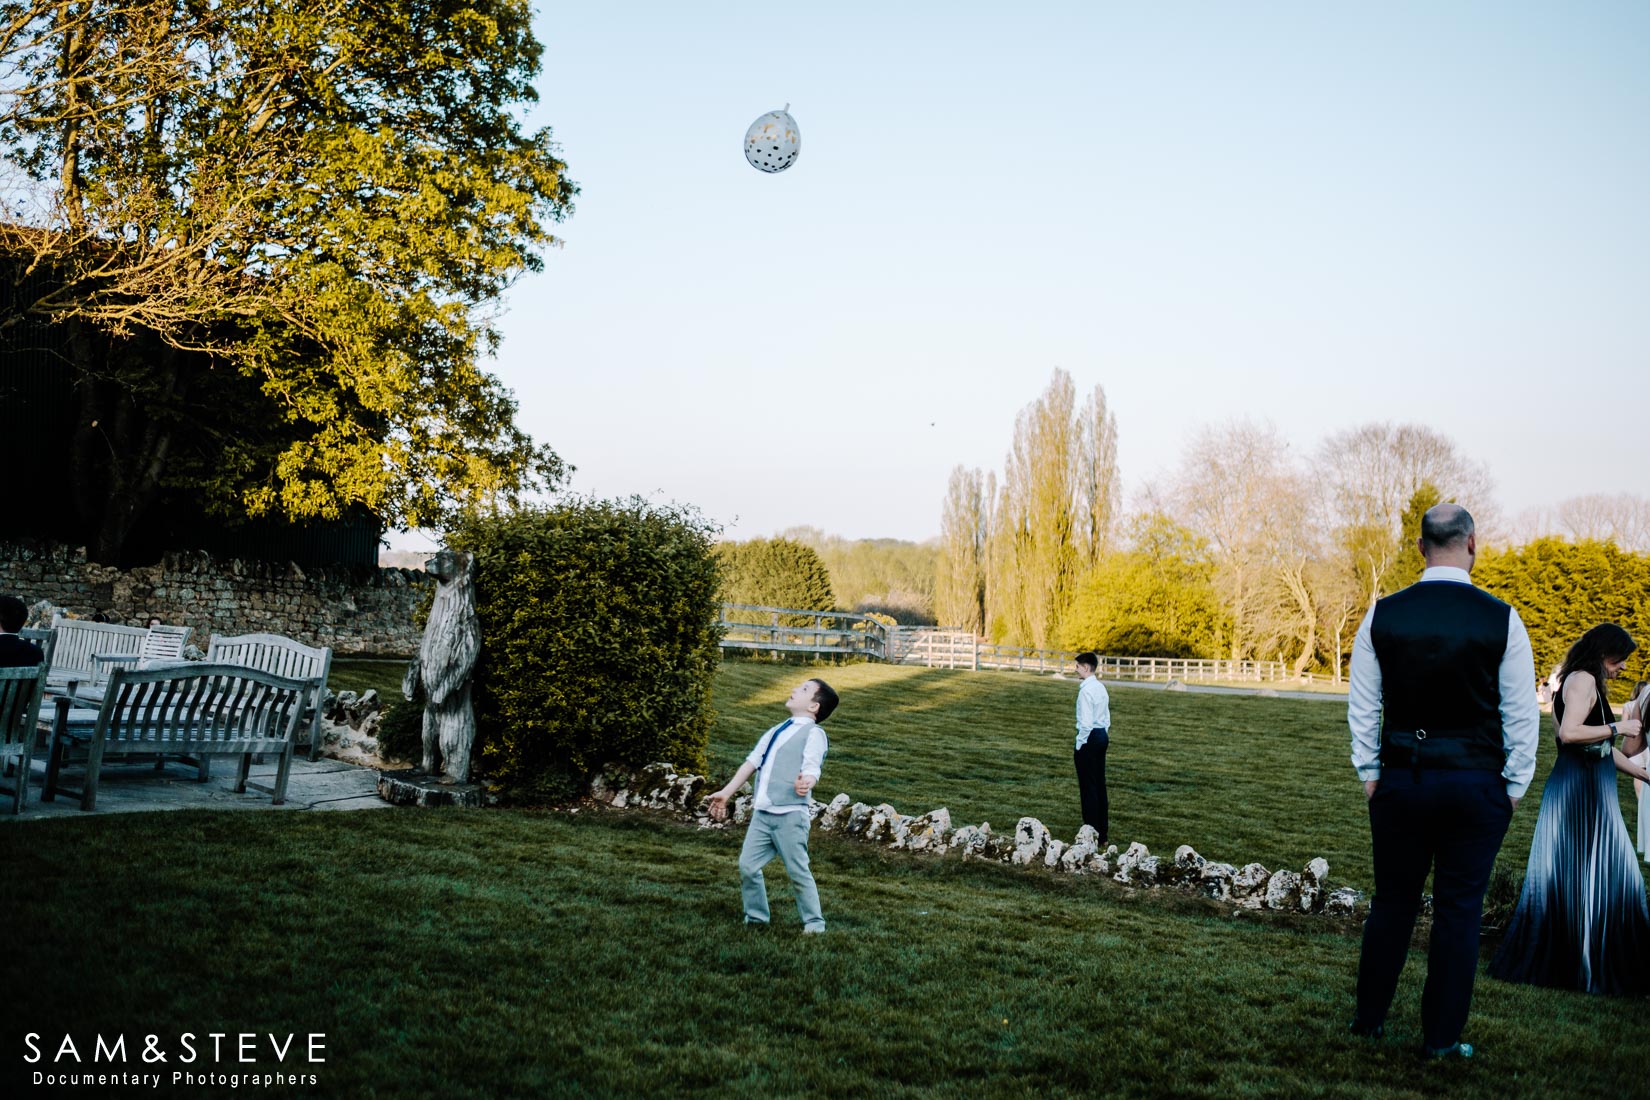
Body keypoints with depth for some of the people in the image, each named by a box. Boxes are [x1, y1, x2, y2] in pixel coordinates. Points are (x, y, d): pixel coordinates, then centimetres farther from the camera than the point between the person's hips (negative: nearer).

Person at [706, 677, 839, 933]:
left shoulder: (814, 733, -2)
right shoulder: (777, 730, 21)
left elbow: (812, 768, -17)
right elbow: (751, 762, 21)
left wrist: (806, 783, -40)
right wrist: (726, 793, 17)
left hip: (790, 815, -7)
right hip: (762, 813, 7)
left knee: (798, 872, -3)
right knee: (747, 866, 5)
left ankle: (814, 924, 11)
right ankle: (756, 919, 20)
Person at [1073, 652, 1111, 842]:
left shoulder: (1086, 690, -17)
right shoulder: (1101, 688, 12)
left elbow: (1086, 722, -21)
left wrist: (1079, 745, -14)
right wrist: (1103, 735, 20)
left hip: (1090, 736, -9)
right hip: (1103, 735, 9)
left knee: (1088, 786, -3)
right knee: (1099, 784, 13)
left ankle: (1091, 832, -1)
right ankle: (1102, 832, 19)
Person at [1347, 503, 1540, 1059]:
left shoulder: (1382, 616, -4)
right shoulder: (1502, 620, -8)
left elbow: (1363, 705, 3)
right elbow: (1521, 714, -2)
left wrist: (1369, 774, 12)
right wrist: (1514, 785, 8)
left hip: (1401, 781, 2)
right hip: (1477, 785, -2)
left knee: (1393, 901, 14)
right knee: (1459, 910, 7)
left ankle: (1368, 1019, 24)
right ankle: (1442, 1038, 15)